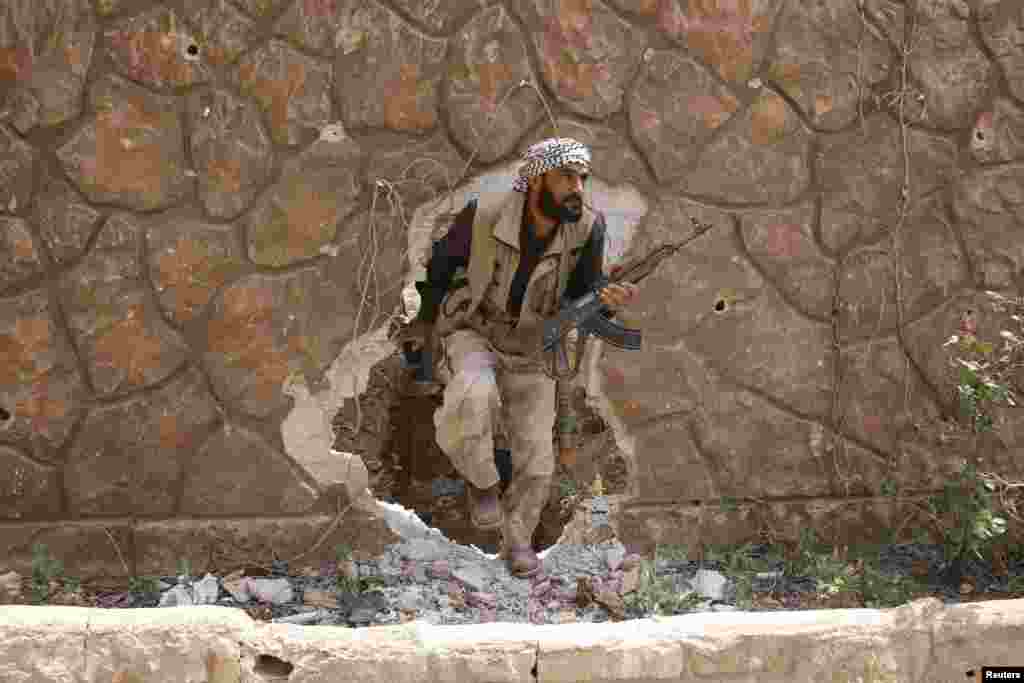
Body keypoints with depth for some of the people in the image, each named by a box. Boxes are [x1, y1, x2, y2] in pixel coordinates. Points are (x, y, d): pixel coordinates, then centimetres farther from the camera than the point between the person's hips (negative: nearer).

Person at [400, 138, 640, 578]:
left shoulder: (587, 228, -21)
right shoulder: (484, 214, -26)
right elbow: (440, 262, -5)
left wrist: (608, 303, -35)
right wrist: (424, 321, 6)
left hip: (530, 349, 3)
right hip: (471, 334, -3)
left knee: (535, 458, 2)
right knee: (476, 398, -35)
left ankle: (517, 540, 30)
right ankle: (482, 481, -7)